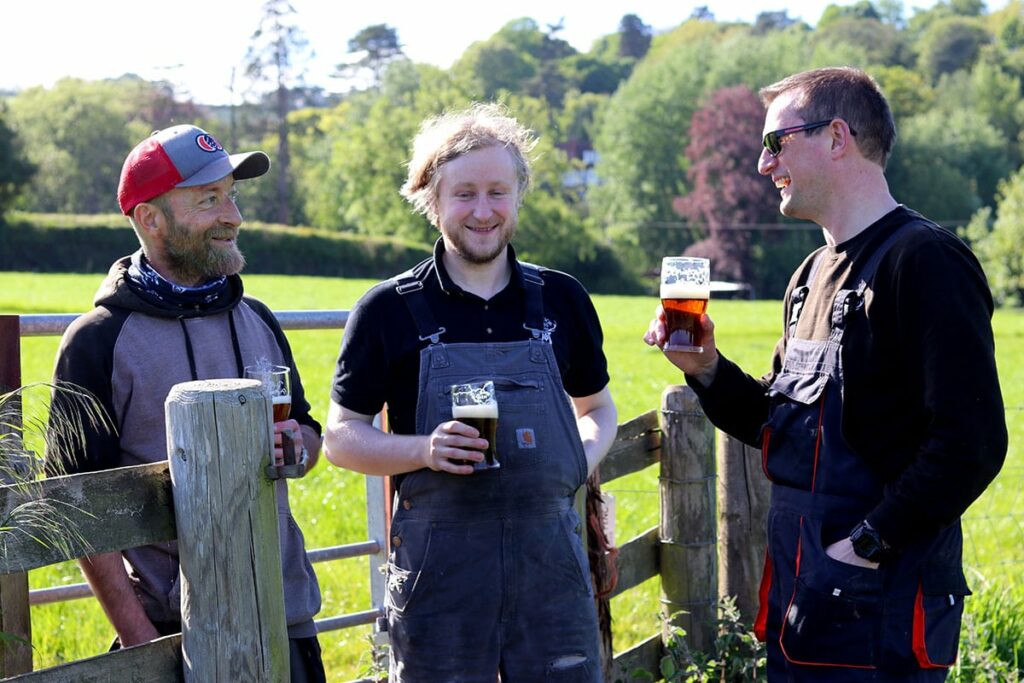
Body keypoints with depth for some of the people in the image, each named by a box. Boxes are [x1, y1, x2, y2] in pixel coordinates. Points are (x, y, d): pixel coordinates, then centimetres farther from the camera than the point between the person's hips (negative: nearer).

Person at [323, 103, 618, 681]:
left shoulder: (561, 300, 8)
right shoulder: (390, 310, 0)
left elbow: (597, 407, 22)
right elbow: (341, 437, 2)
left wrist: (588, 455, 0)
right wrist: (425, 449, -15)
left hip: (551, 555, 2)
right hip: (438, 564, -2)